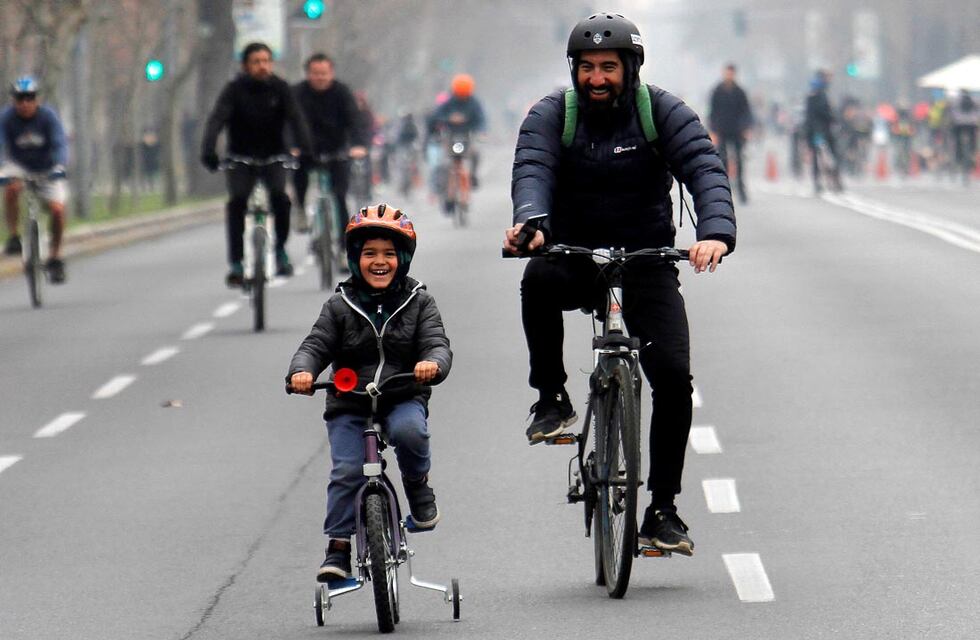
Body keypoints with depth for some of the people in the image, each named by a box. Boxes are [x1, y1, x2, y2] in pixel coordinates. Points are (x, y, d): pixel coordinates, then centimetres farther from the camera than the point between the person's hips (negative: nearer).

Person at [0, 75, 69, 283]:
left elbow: (59, 144, -26)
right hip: (18, 166, 0)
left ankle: (55, 258, 2)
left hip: (46, 170, 0)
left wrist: (59, 167, -45)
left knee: (57, 209, -17)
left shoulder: (47, 116, -19)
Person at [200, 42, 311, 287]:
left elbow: (295, 118, -18)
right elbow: (216, 119, -23)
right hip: (241, 157, 0)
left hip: (273, 156, 0)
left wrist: (305, 149, -35)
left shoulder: (280, 88, -7)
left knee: (279, 197, -24)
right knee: (237, 201, -21)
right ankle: (236, 264, -16)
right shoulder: (235, 89, -11)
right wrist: (208, 151, -40)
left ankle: (280, 249, -1)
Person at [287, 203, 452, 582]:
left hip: (403, 399, -1)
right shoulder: (340, 306, 6)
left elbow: (438, 344, -6)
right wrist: (302, 370, -26)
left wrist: (433, 364, -32)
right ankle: (338, 547, -9)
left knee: (408, 430, -33)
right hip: (349, 407, 1)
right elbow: (316, 345, -2)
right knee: (347, 472, -17)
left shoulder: (418, 303, 5)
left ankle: (418, 486, -3)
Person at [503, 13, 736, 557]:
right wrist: (530, 223, -45)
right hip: (574, 257, 0)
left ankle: (663, 509, -2)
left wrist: (715, 232, -40)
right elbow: (532, 170, -22)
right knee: (538, 279, -36)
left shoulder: (663, 112, -6)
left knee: (673, 375, -15)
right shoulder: (551, 115, -5)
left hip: (646, 263, 0)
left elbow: (705, 170, -19)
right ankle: (552, 399, -17)